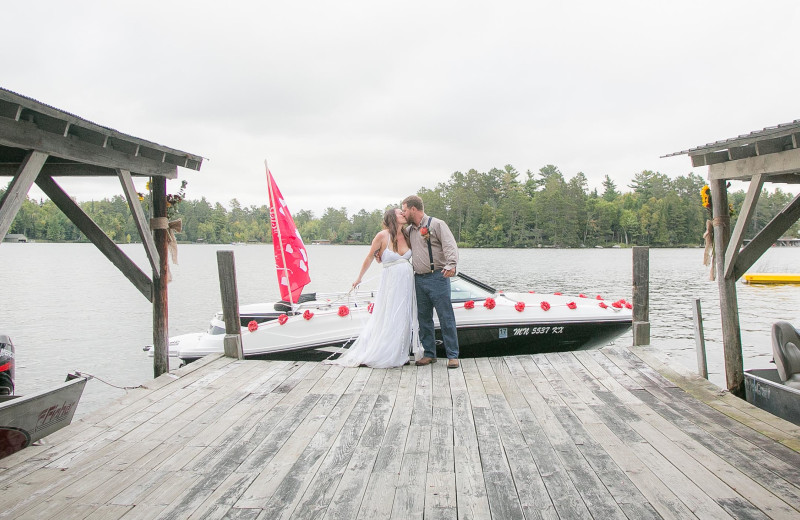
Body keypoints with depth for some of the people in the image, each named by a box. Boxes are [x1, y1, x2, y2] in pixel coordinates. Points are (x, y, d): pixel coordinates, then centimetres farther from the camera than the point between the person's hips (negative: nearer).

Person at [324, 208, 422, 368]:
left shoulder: (406, 236, 6)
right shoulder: (382, 236, -9)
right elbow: (369, 258, 1)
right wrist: (359, 278, 9)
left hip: (407, 282, 5)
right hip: (390, 281, -5)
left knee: (404, 319, 7)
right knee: (387, 320, -1)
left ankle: (399, 355, 18)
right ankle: (379, 355, 12)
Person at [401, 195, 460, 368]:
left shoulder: (436, 224, -3)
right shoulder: (409, 230, 18)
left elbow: (450, 245, -15)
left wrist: (451, 265, -32)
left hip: (437, 278, -7)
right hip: (419, 279, 7)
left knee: (446, 317, -5)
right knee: (423, 318, 9)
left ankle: (452, 355, 0)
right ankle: (429, 354, 18)